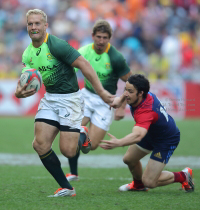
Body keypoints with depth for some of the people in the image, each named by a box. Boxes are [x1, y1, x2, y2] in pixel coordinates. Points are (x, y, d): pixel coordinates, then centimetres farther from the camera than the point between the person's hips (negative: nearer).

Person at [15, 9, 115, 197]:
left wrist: (101, 92, -21)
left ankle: (81, 135, 26)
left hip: (70, 98, -6)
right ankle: (66, 188, 1)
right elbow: (27, 82, 9)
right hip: (49, 98, 6)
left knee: (67, 150, -12)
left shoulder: (57, 45, -18)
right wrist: (20, 92, -16)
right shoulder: (28, 54, 5)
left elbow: (84, 65, -18)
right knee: (40, 145, -10)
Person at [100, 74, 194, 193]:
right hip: (151, 134, 9)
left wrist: (118, 143, -77)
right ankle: (138, 184, 48)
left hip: (167, 140, -9)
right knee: (129, 159, 17)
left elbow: (138, 135, -62)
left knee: (149, 181, -11)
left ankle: (183, 176, 13)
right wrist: (120, 99, 0)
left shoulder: (146, 111, -44)